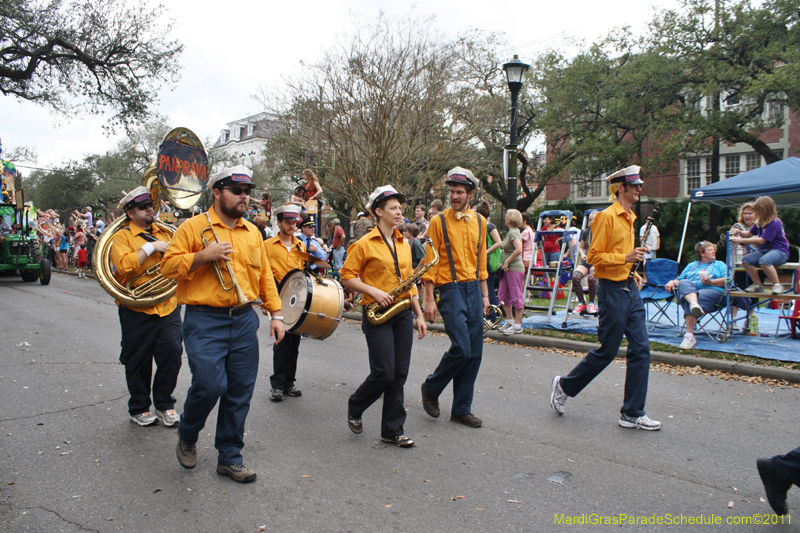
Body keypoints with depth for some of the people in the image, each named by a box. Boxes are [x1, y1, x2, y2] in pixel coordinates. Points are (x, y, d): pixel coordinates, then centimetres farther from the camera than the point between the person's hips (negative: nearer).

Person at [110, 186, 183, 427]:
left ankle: (165, 404, 16)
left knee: (172, 353, -3)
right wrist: (150, 247, -17)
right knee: (138, 362, 8)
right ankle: (139, 409, 25)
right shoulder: (122, 236, -2)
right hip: (137, 310, -3)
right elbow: (124, 265, -21)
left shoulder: (163, 233, 14)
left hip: (168, 307, 4)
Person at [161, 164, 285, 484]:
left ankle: (230, 457, 22)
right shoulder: (193, 227, 0)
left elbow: (265, 275, 16)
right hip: (205, 322, -4)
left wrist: (276, 313, 10)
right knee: (209, 385, -12)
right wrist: (204, 256, -17)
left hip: (245, 320, 5)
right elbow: (168, 267, -4)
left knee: (240, 392, 6)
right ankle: (187, 436, 21)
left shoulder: (253, 232, 14)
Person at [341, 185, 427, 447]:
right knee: (384, 373, -7)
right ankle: (355, 408, 23)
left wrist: (419, 315, 13)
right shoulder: (365, 244, -5)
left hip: (403, 313, 6)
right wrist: (374, 291, -17)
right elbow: (347, 276, -5)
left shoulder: (403, 245, 13)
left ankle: (393, 430, 17)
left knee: (399, 374, 6)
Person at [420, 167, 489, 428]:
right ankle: (431, 387, 14)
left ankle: (462, 409, 18)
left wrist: (484, 293, 15)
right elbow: (429, 262, -5)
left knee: (474, 352, 5)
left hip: (473, 289, 5)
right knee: (461, 348, -13)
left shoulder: (479, 221, 11)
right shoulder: (439, 221, -3)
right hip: (451, 289, -5)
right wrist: (429, 299, -10)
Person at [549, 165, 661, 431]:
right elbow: (594, 256, -16)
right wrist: (626, 258, -24)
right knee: (607, 351, -1)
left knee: (641, 349, 4)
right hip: (612, 289, -9)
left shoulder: (630, 218, 16)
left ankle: (632, 413, 11)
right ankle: (564, 386, 20)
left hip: (630, 289, 9)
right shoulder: (606, 217, -11)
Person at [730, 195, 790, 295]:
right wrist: (740, 233, -5)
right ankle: (758, 285, -4)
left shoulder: (774, 223, -17)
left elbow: (761, 240, -23)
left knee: (764, 261, -38)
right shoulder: (760, 222, 9)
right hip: (764, 250, 8)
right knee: (746, 260, -17)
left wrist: (741, 240, -25)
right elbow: (749, 234, 19)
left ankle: (777, 285, -19)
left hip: (779, 250, -8)